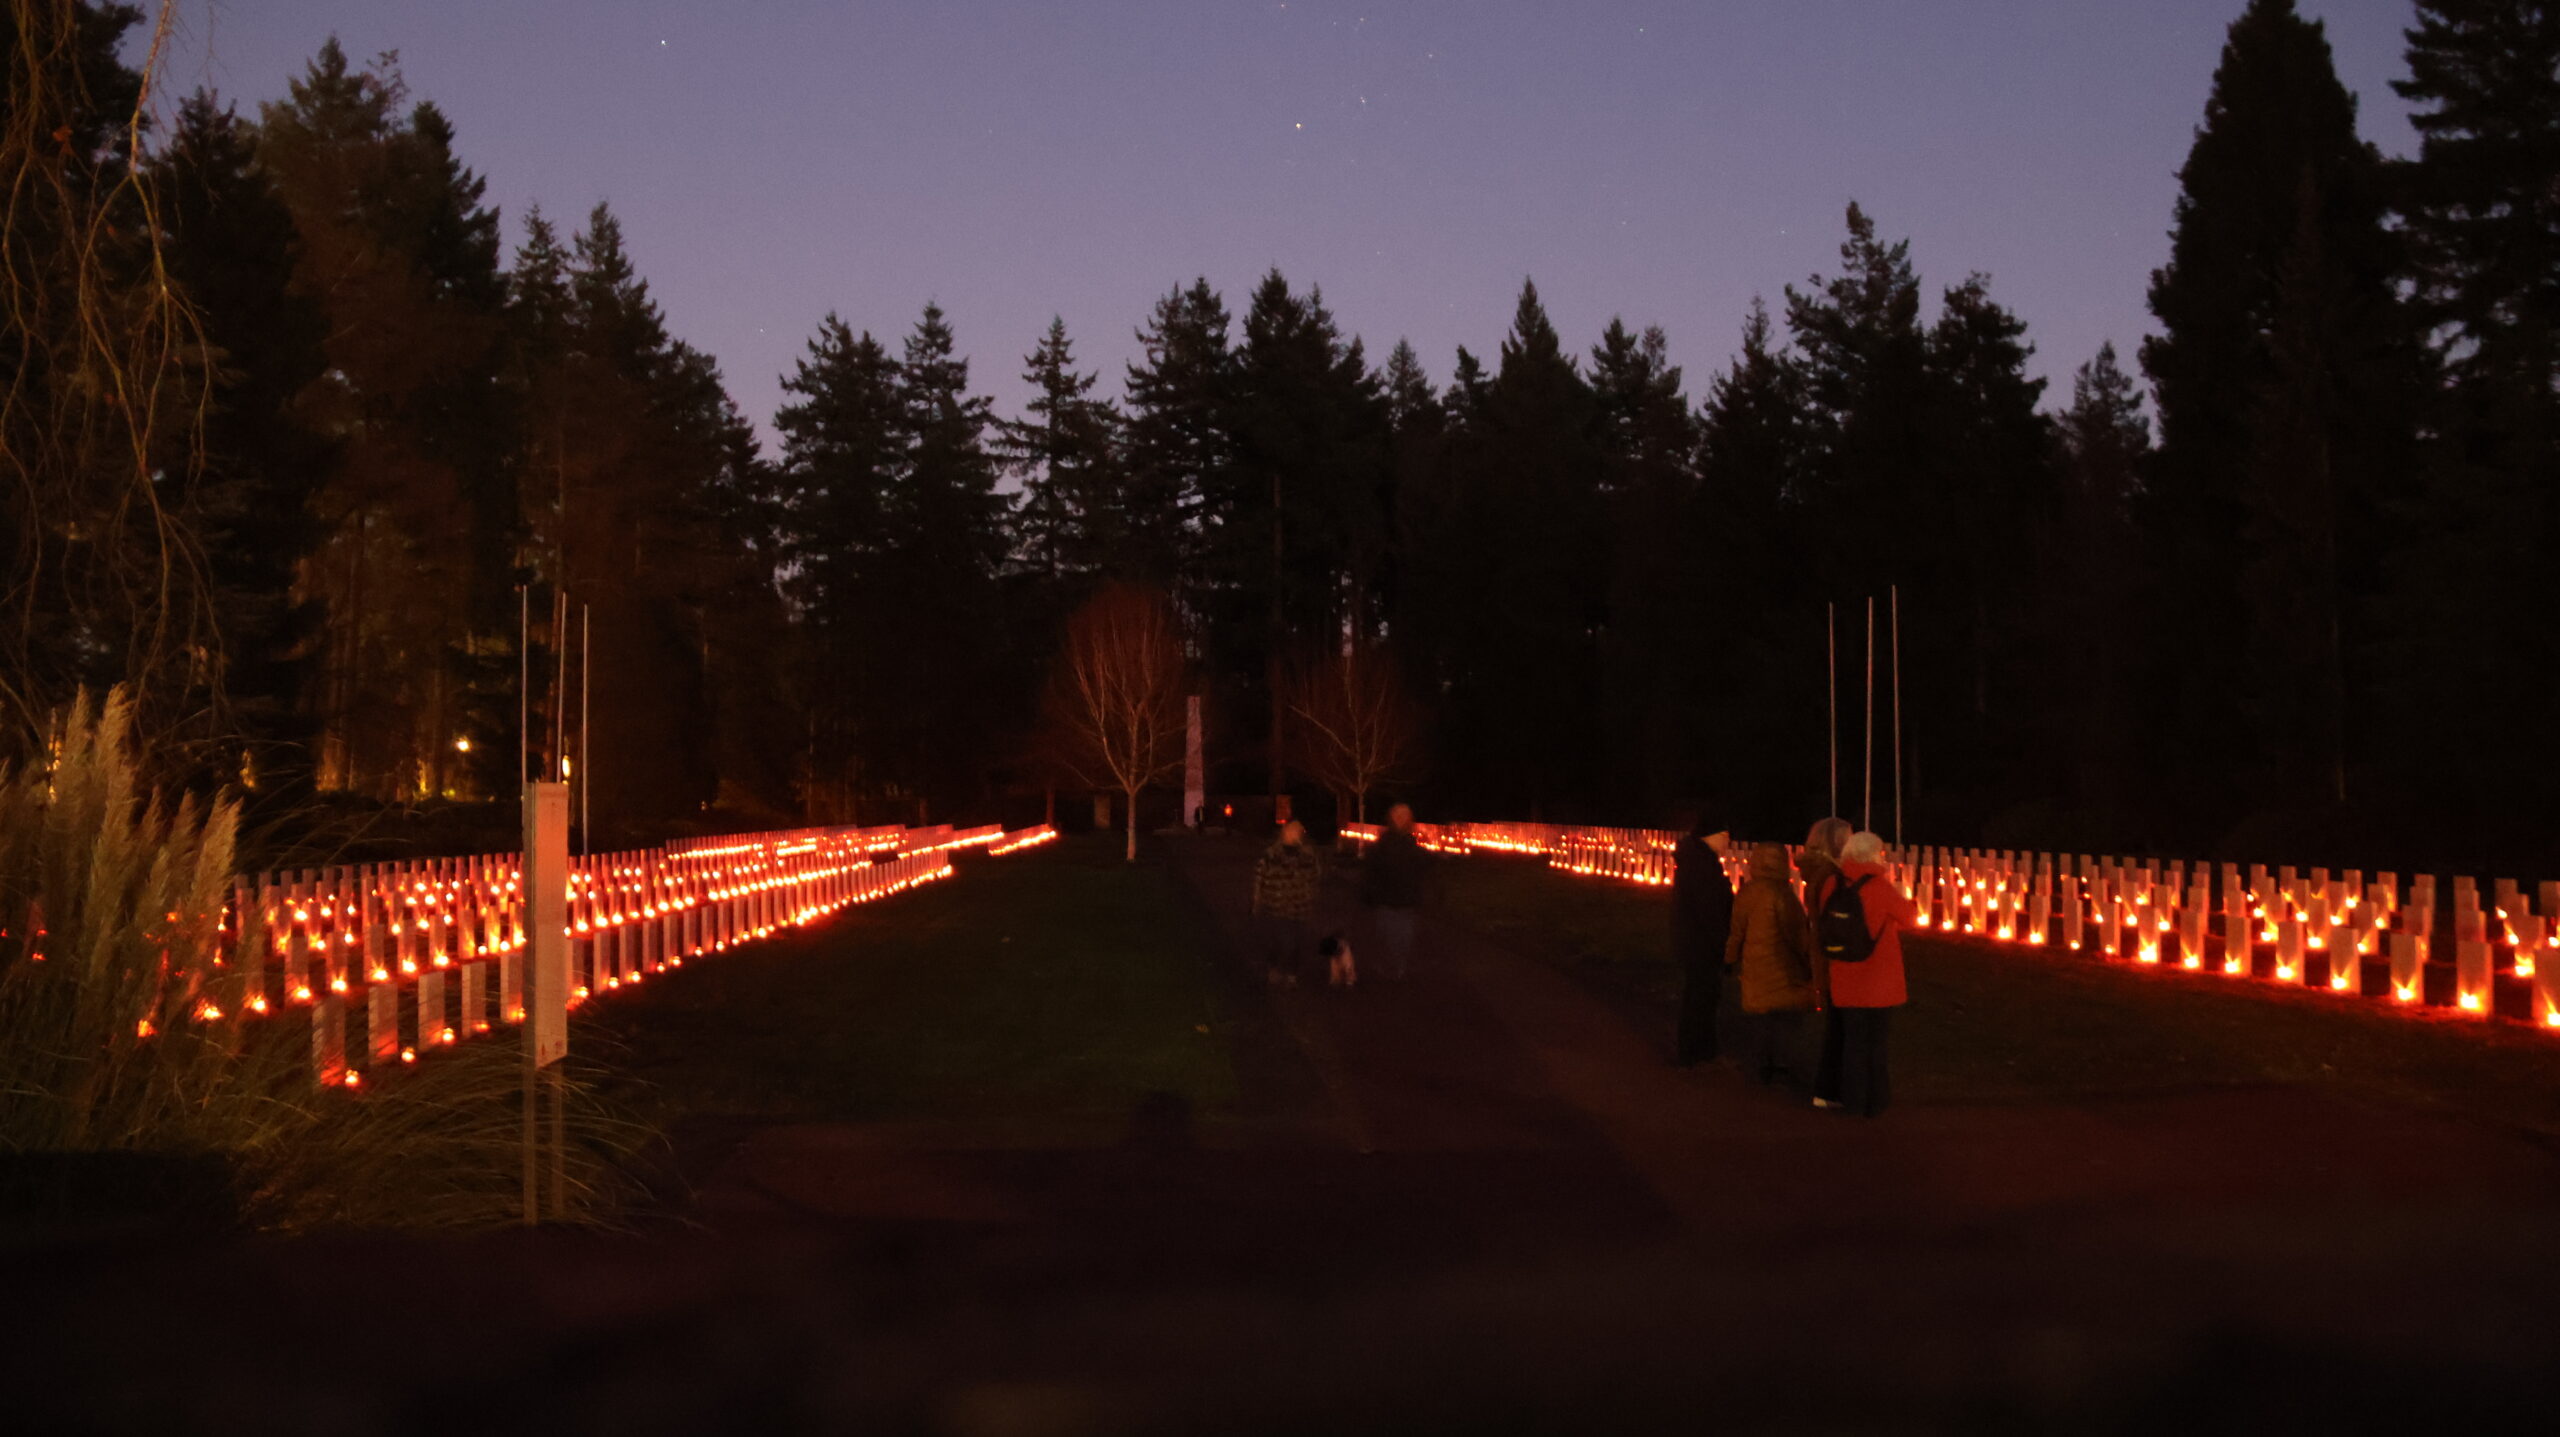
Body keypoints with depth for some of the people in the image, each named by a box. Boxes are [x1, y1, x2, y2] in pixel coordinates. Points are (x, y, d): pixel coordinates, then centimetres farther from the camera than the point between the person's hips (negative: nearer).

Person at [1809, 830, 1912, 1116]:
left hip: (1842, 982, 5)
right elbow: (1906, 919, -3)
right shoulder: (1880, 887, -18)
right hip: (1876, 983, -5)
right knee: (1872, 1040, 6)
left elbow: (1820, 927, 5)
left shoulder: (1831, 884, -5)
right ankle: (1869, 1101, 12)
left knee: (1840, 1035, 20)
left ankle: (1827, 1092, 27)